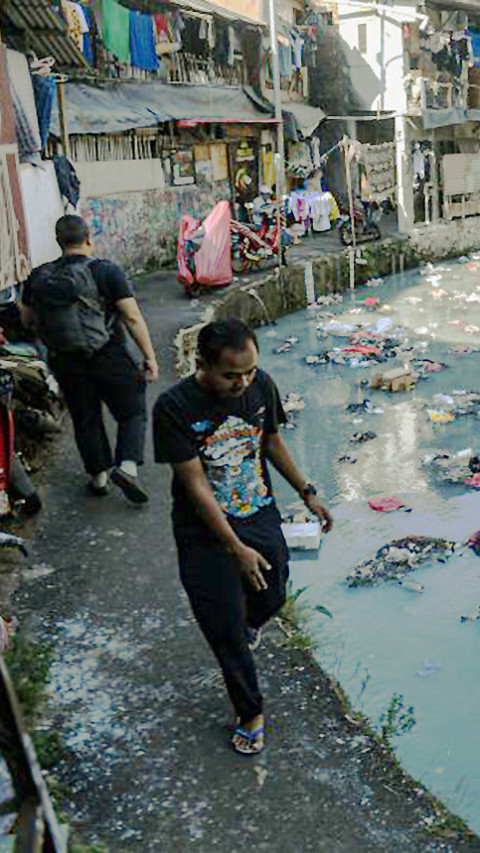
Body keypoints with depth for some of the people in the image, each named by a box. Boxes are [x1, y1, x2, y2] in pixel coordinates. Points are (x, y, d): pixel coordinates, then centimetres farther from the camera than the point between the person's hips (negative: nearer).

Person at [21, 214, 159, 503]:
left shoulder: (38, 277, 2)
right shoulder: (106, 271, -10)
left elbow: (27, 320, 13)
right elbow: (133, 318, -14)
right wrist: (150, 357, -10)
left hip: (64, 360, 4)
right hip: (108, 357, -4)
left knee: (86, 419, 17)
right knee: (133, 413, 8)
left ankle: (99, 475, 23)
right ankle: (128, 465, -10)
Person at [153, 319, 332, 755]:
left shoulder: (261, 385, -11)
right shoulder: (174, 407, -25)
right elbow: (195, 485, -22)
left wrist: (307, 493, 10)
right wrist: (237, 548, -22)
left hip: (261, 516, 4)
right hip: (206, 534, -4)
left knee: (272, 598, 21)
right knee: (226, 630, 6)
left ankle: (249, 621, 59)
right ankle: (250, 712, 30)